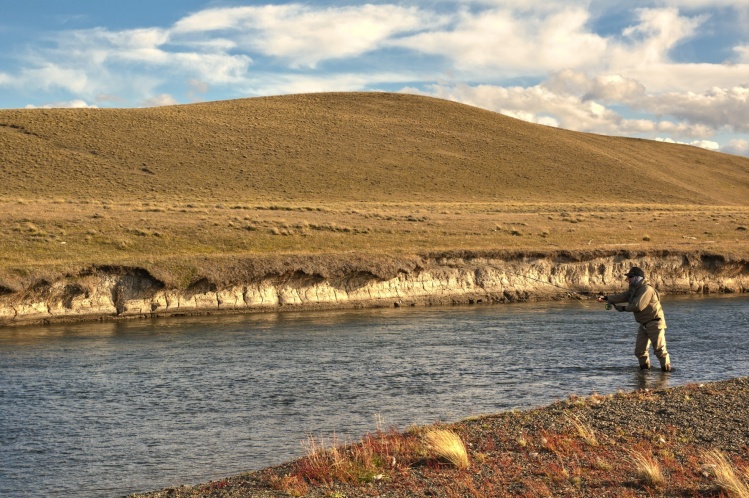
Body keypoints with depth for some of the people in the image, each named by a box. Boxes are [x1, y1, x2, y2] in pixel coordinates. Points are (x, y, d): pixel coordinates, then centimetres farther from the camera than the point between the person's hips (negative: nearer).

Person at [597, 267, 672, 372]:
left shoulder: (646, 289, -19)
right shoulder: (634, 289, 12)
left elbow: (638, 306, -26)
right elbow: (622, 297, 11)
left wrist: (623, 308, -14)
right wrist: (606, 298, 3)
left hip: (655, 323, -10)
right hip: (644, 324, 10)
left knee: (659, 349, -9)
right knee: (639, 350, 9)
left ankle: (667, 369, -4)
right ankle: (645, 370, 19)